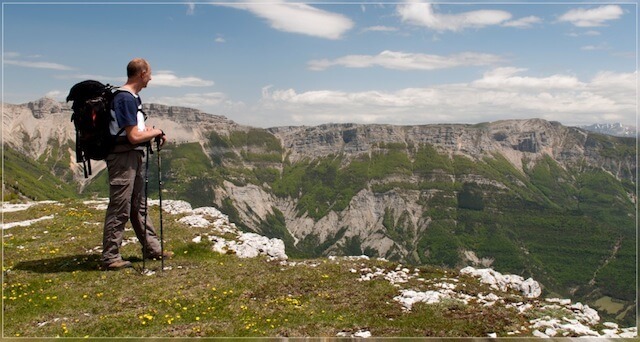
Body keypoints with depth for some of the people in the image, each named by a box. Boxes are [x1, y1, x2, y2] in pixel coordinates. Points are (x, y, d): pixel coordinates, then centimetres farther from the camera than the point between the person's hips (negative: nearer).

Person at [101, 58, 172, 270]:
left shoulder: (133, 97, 14)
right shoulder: (125, 99, -17)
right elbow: (134, 137, -21)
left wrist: (153, 134, 6)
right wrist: (155, 132, -4)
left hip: (136, 157, 11)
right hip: (123, 158, -11)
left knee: (139, 205, 17)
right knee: (119, 209, -4)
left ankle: (152, 248, 27)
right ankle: (110, 258, 5)